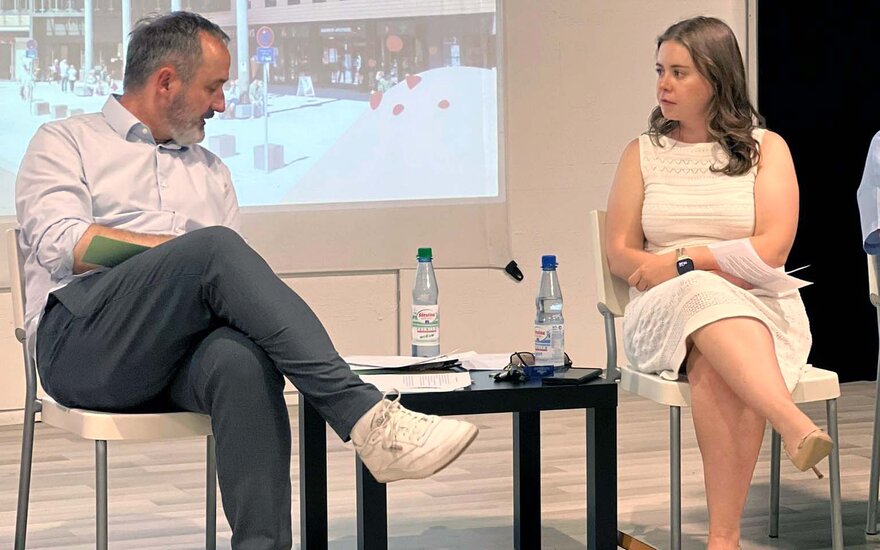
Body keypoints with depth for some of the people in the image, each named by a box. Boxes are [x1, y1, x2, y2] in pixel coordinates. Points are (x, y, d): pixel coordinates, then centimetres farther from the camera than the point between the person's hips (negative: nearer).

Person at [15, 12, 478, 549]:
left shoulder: (211, 171, 30)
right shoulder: (66, 142, 16)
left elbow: (233, 280, 18)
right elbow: (61, 243, -4)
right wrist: (194, 252, -7)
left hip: (185, 354, 4)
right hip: (81, 343, -4)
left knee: (245, 361, -35)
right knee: (215, 247, -31)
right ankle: (365, 416, -38)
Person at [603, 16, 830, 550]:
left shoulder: (766, 148, 9)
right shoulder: (642, 154, 15)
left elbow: (772, 250, -3)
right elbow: (620, 254, 6)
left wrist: (684, 260, -11)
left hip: (759, 309, -1)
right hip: (667, 309, 1)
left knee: (716, 367, -37)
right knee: (708, 297, -37)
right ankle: (798, 428, -57)